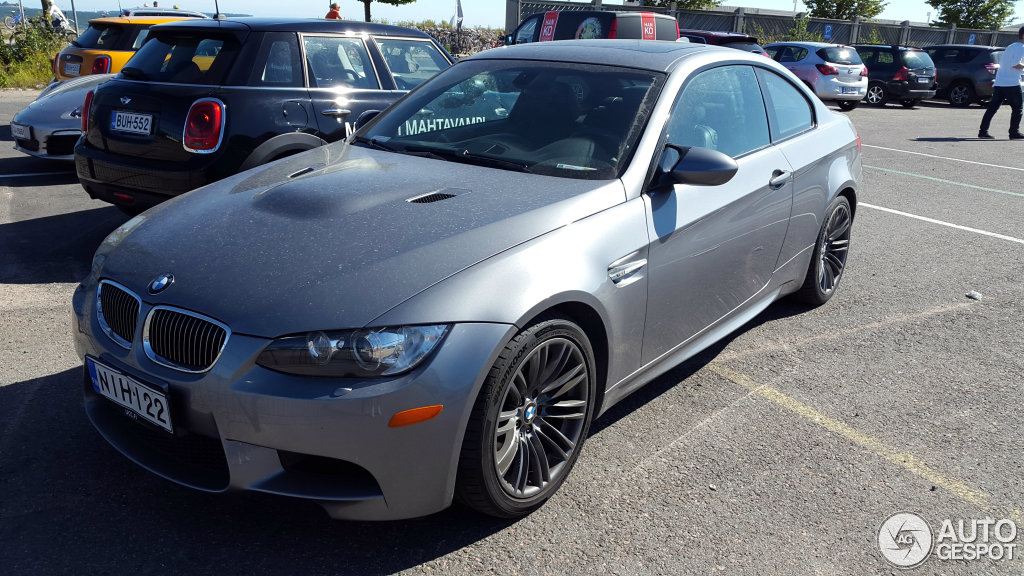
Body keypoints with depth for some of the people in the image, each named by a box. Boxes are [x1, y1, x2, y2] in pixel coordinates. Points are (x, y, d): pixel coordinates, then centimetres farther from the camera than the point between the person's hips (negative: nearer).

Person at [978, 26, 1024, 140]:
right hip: (1012, 83, -8)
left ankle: (983, 131, -1)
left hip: (999, 83, 8)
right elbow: (1015, 64, -19)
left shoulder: (1010, 47, 20)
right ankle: (1014, 132, 1)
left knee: (992, 108, 4)